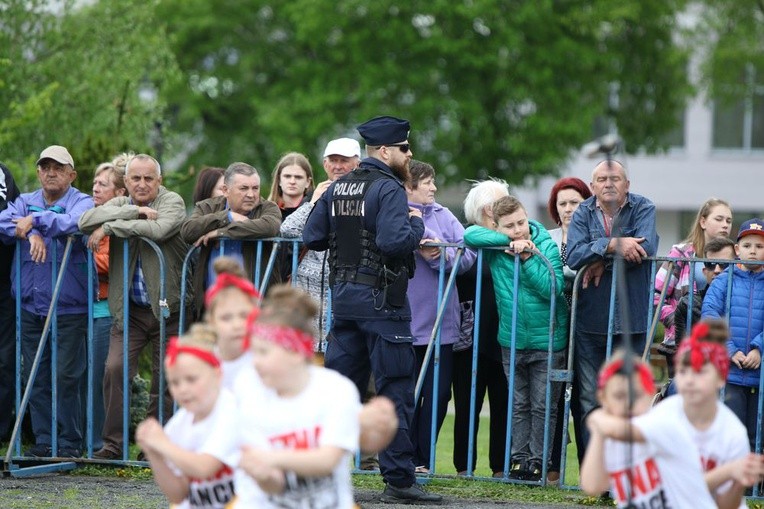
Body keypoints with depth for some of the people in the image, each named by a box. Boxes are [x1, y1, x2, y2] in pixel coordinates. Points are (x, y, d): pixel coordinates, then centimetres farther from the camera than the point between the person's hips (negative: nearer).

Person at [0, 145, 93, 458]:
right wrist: (31, 234, -18)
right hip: (30, 306, 4)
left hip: (69, 307, -4)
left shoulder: (81, 202, 0)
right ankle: (43, 441, 14)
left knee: (66, 377, -6)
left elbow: (75, 223, -23)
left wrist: (36, 220, -18)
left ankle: (69, 443, 2)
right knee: (36, 377, 6)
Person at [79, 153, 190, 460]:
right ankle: (113, 443, -5)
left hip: (167, 308, -2)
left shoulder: (172, 202, -3)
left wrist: (109, 227, -19)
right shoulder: (120, 204, 8)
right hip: (130, 310, 2)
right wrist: (134, 211, -18)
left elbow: (159, 229, -25)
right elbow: (86, 222, -12)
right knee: (114, 369, -12)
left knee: (165, 379, 1)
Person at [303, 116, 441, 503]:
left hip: (343, 296, 8)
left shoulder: (338, 188, 11)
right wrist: (417, 225, -7)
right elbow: (393, 241, -25)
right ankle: (399, 481, -4)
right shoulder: (388, 188, -13)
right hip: (380, 298, -8)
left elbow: (312, 237, 10)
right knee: (395, 389, -3)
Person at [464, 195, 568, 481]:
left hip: (547, 340, -3)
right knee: (518, 404, 9)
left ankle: (538, 461, 6)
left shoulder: (547, 247, -9)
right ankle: (519, 459, 14)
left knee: (542, 406, 1)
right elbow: (470, 234, -16)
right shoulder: (497, 249, -1)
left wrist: (527, 258, -22)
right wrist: (509, 241, -19)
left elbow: (552, 288, -17)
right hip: (512, 340, 3)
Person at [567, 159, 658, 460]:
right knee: (588, 401, 2)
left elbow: (647, 248, -17)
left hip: (631, 322, -1)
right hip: (590, 320, 2)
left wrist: (602, 261, -12)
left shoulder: (643, 209, 1)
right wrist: (613, 244, -23)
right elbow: (574, 256, -11)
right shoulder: (583, 214, 5)